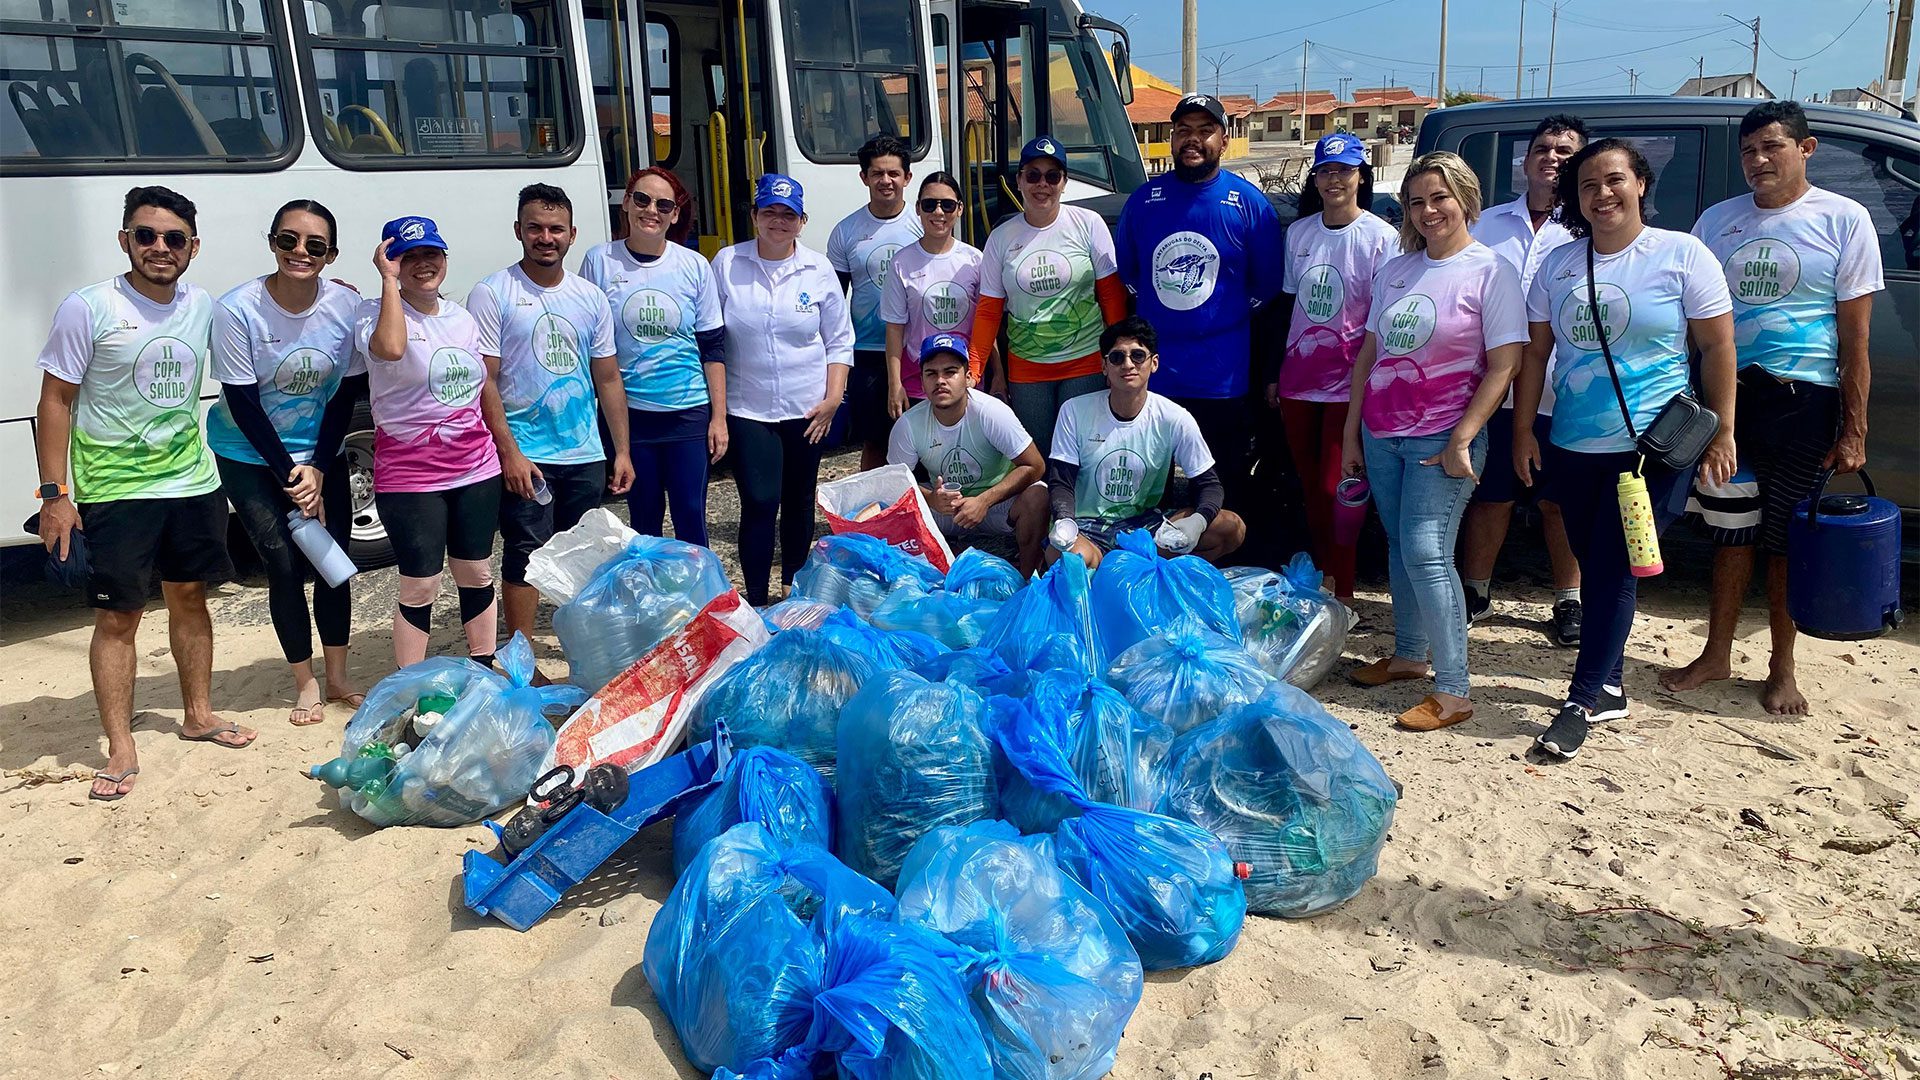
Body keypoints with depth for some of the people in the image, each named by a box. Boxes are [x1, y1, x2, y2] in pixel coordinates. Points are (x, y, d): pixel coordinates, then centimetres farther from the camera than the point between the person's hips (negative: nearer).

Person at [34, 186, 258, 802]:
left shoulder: (203, 307, 4)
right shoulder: (89, 309, -10)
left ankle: (198, 714, 29)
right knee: (118, 616, -1)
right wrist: (55, 494, -10)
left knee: (189, 595, 15)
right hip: (114, 491, -4)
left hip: (192, 481, 5)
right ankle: (121, 751, 6)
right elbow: (55, 401, -7)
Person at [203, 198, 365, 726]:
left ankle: (338, 678, 21)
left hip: (321, 453, 3)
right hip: (250, 456, -2)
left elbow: (345, 394, -6)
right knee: (285, 565, -3)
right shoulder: (237, 310, -20)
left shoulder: (346, 306, -13)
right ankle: (305, 685, 14)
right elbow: (243, 403, -16)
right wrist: (289, 473, -16)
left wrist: (317, 468, -11)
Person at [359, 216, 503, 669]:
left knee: (477, 574, 13)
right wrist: (388, 279, -23)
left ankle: (485, 673, 27)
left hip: (476, 470, 5)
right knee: (421, 586, -1)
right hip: (409, 477, -5)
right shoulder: (377, 313, -8)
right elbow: (390, 348, -33)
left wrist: (505, 451, 18)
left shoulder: (463, 318, 10)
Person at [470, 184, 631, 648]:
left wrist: (622, 451, 8)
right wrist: (509, 452, -16)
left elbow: (608, 379, 12)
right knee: (525, 557, -1)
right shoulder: (492, 295, -5)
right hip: (524, 456, -4)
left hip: (586, 456, 5)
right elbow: (483, 382, -9)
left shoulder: (591, 297, 10)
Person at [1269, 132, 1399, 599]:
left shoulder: (1381, 237, -7)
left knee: (1333, 489, -6)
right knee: (1309, 486, 11)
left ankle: (1342, 594, 4)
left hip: (1348, 381, -5)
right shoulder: (1298, 232, 7)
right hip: (1298, 377, 5)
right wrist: (1274, 374, 14)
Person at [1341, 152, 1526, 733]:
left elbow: (1503, 366, -10)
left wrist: (1461, 441, -16)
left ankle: (1453, 692, -6)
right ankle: (1408, 654, 28)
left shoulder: (1490, 271, -6)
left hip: (1442, 439, -6)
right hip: (1381, 435, 6)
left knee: (1426, 553, -12)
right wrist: (1351, 433, 11)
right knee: (1399, 548, 13)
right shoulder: (1395, 269, 11)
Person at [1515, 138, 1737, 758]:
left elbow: (1717, 348, -2)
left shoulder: (1682, 255, -3)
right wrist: (1522, 430, 7)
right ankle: (1610, 687, 25)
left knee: (1612, 572, -6)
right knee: (1593, 569, 12)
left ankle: (1583, 702, -2)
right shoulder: (1559, 265, 7)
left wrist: (1721, 431, -6)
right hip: (1573, 448, 4)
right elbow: (1535, 352, 10)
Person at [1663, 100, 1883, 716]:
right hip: (1725, 394, 3)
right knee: (1732, 535, 11)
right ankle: (1717, 655, 23)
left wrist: (1854, 431, -7)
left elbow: (1855, 338, -3)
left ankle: (1781, 670, 20)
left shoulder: (1843, 220, -2)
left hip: (1802, 402, -3)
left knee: (1786, 543, 6)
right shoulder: (1718, 221, 7)